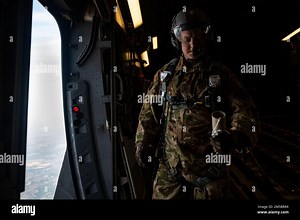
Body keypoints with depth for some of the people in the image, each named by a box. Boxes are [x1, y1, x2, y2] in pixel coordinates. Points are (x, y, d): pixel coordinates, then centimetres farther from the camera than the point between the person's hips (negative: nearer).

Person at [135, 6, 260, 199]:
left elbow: (245, 111, -8)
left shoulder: (221, 74, -4)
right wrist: (143, 146, 8)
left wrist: (234, 137, -27)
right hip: (170, 164, 2)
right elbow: (149, 113, 9)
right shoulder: (165, 74, 3)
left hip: (210, 163, -1)